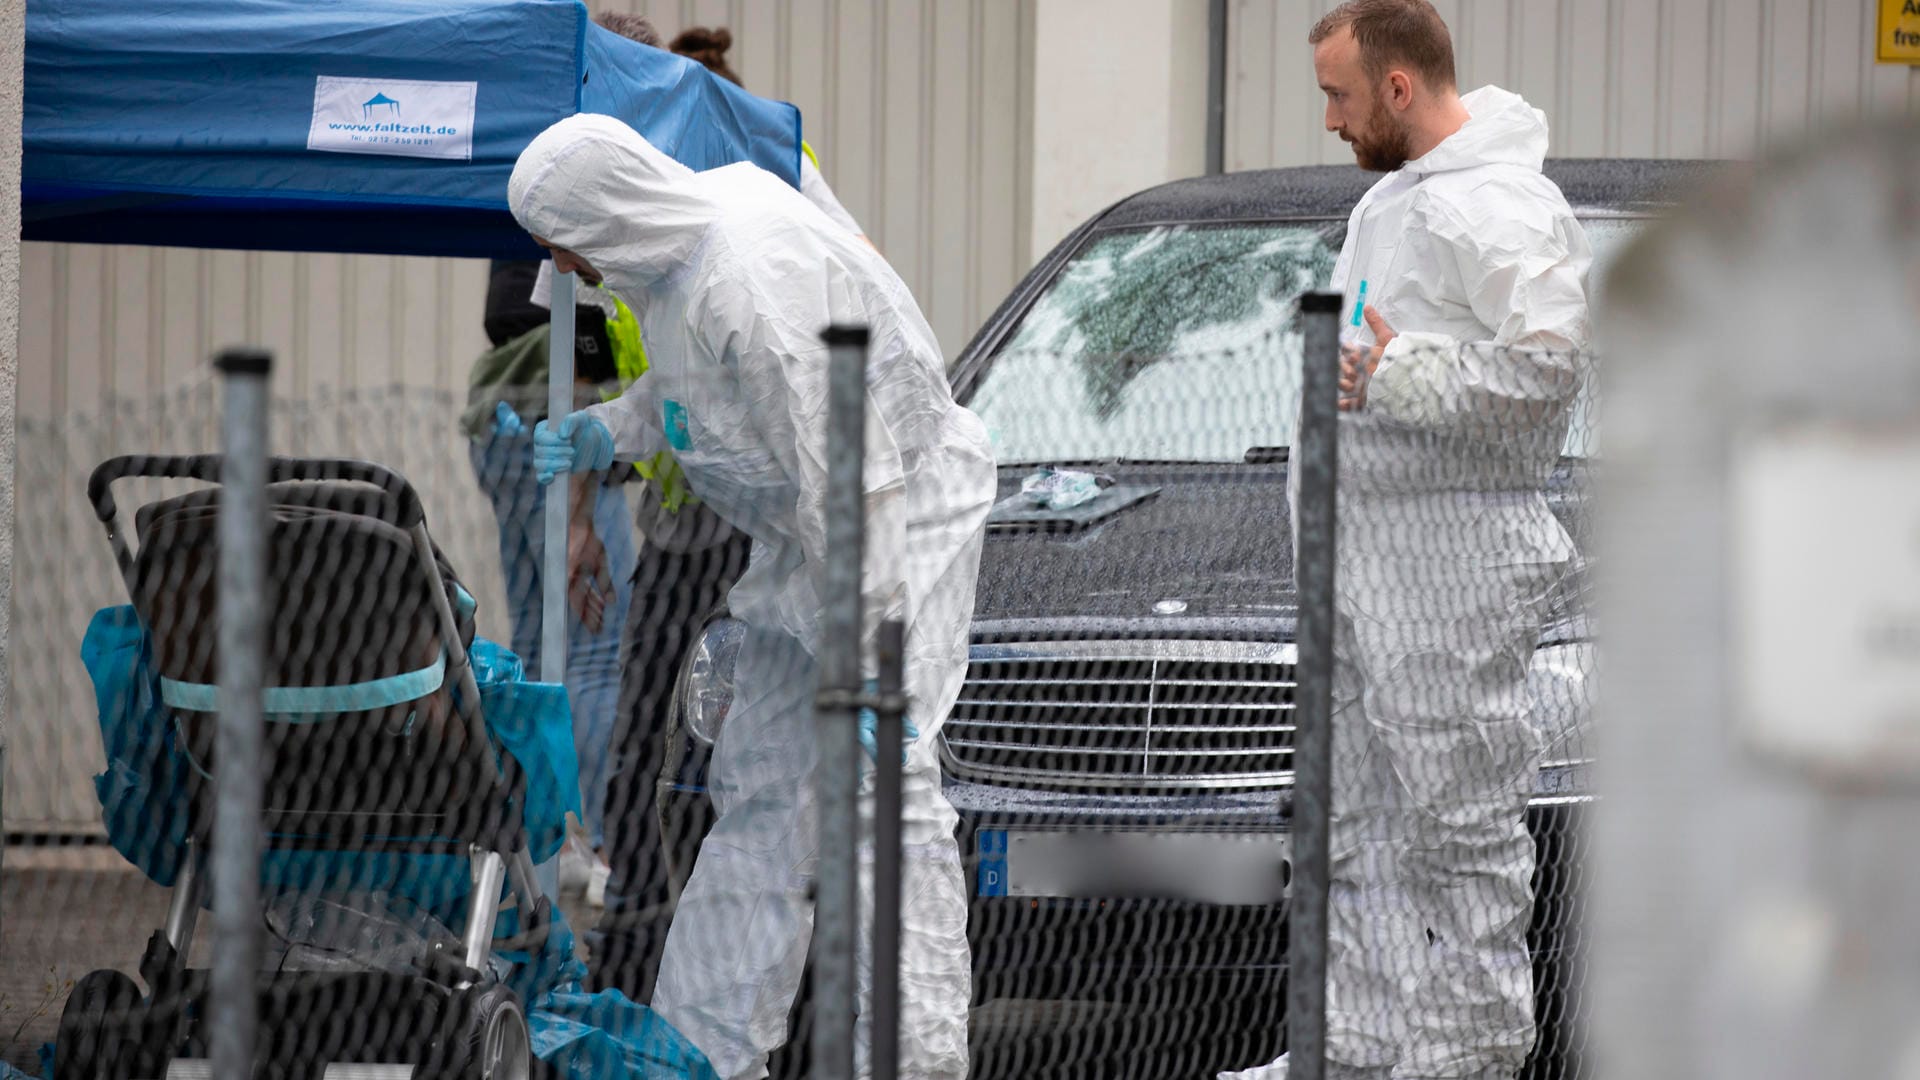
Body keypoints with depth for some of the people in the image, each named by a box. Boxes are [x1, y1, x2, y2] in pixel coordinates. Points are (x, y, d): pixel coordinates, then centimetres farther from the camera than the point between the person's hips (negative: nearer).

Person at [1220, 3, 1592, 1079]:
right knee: (1363, 817, 12)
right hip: (1369, 552, 11)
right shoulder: (1398, 195, 18)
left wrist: (1392, 378, -21)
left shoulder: (1497, 207, -16)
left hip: (1456, 561, -11)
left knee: (1462, 809, -5)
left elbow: (1545, 365, -25)